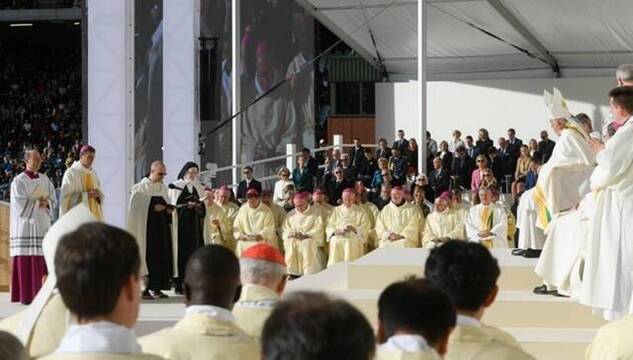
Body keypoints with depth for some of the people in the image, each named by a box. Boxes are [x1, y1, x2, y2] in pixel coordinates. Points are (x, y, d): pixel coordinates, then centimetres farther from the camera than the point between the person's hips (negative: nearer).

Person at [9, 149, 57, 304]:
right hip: (25, 226, -5)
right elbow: (20, 205, -11)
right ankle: (26, 296, -5)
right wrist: (38, 202, -8)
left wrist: (46, 203, -8)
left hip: (42, 225, 5)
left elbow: (53, 200, 13)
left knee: (42, 261, 0)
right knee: (25, 262, -7)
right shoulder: (18, 181, -4)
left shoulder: (45, 180, 12)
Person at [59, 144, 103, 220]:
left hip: (93, 213, 6)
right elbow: (67, 195, -10)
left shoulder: (93, 173, 14)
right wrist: (86, 194, -17)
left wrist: (99, 194, -5)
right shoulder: (71, 172, -4)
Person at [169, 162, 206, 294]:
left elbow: (204, 207, 17)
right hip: (180, 225, -4)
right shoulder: (175, 187, 3)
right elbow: (172, 206, -3)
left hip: (195, 225, 4)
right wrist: (187, 206, -15)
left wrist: (199, 206, -5)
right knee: (181, 252, -7)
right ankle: (179, 284, -5)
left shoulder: (199, 188, 16)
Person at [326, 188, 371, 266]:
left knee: (350, 243, -27)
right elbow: (329, 227, 12)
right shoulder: (337, 210, 19)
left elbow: (365, 228, 5)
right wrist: (336, 231, -8)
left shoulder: (360, 211, 14)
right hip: (338, 237, 1)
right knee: (335, 243, -24)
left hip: (354, 237, -1)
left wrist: (354, 229, -12)